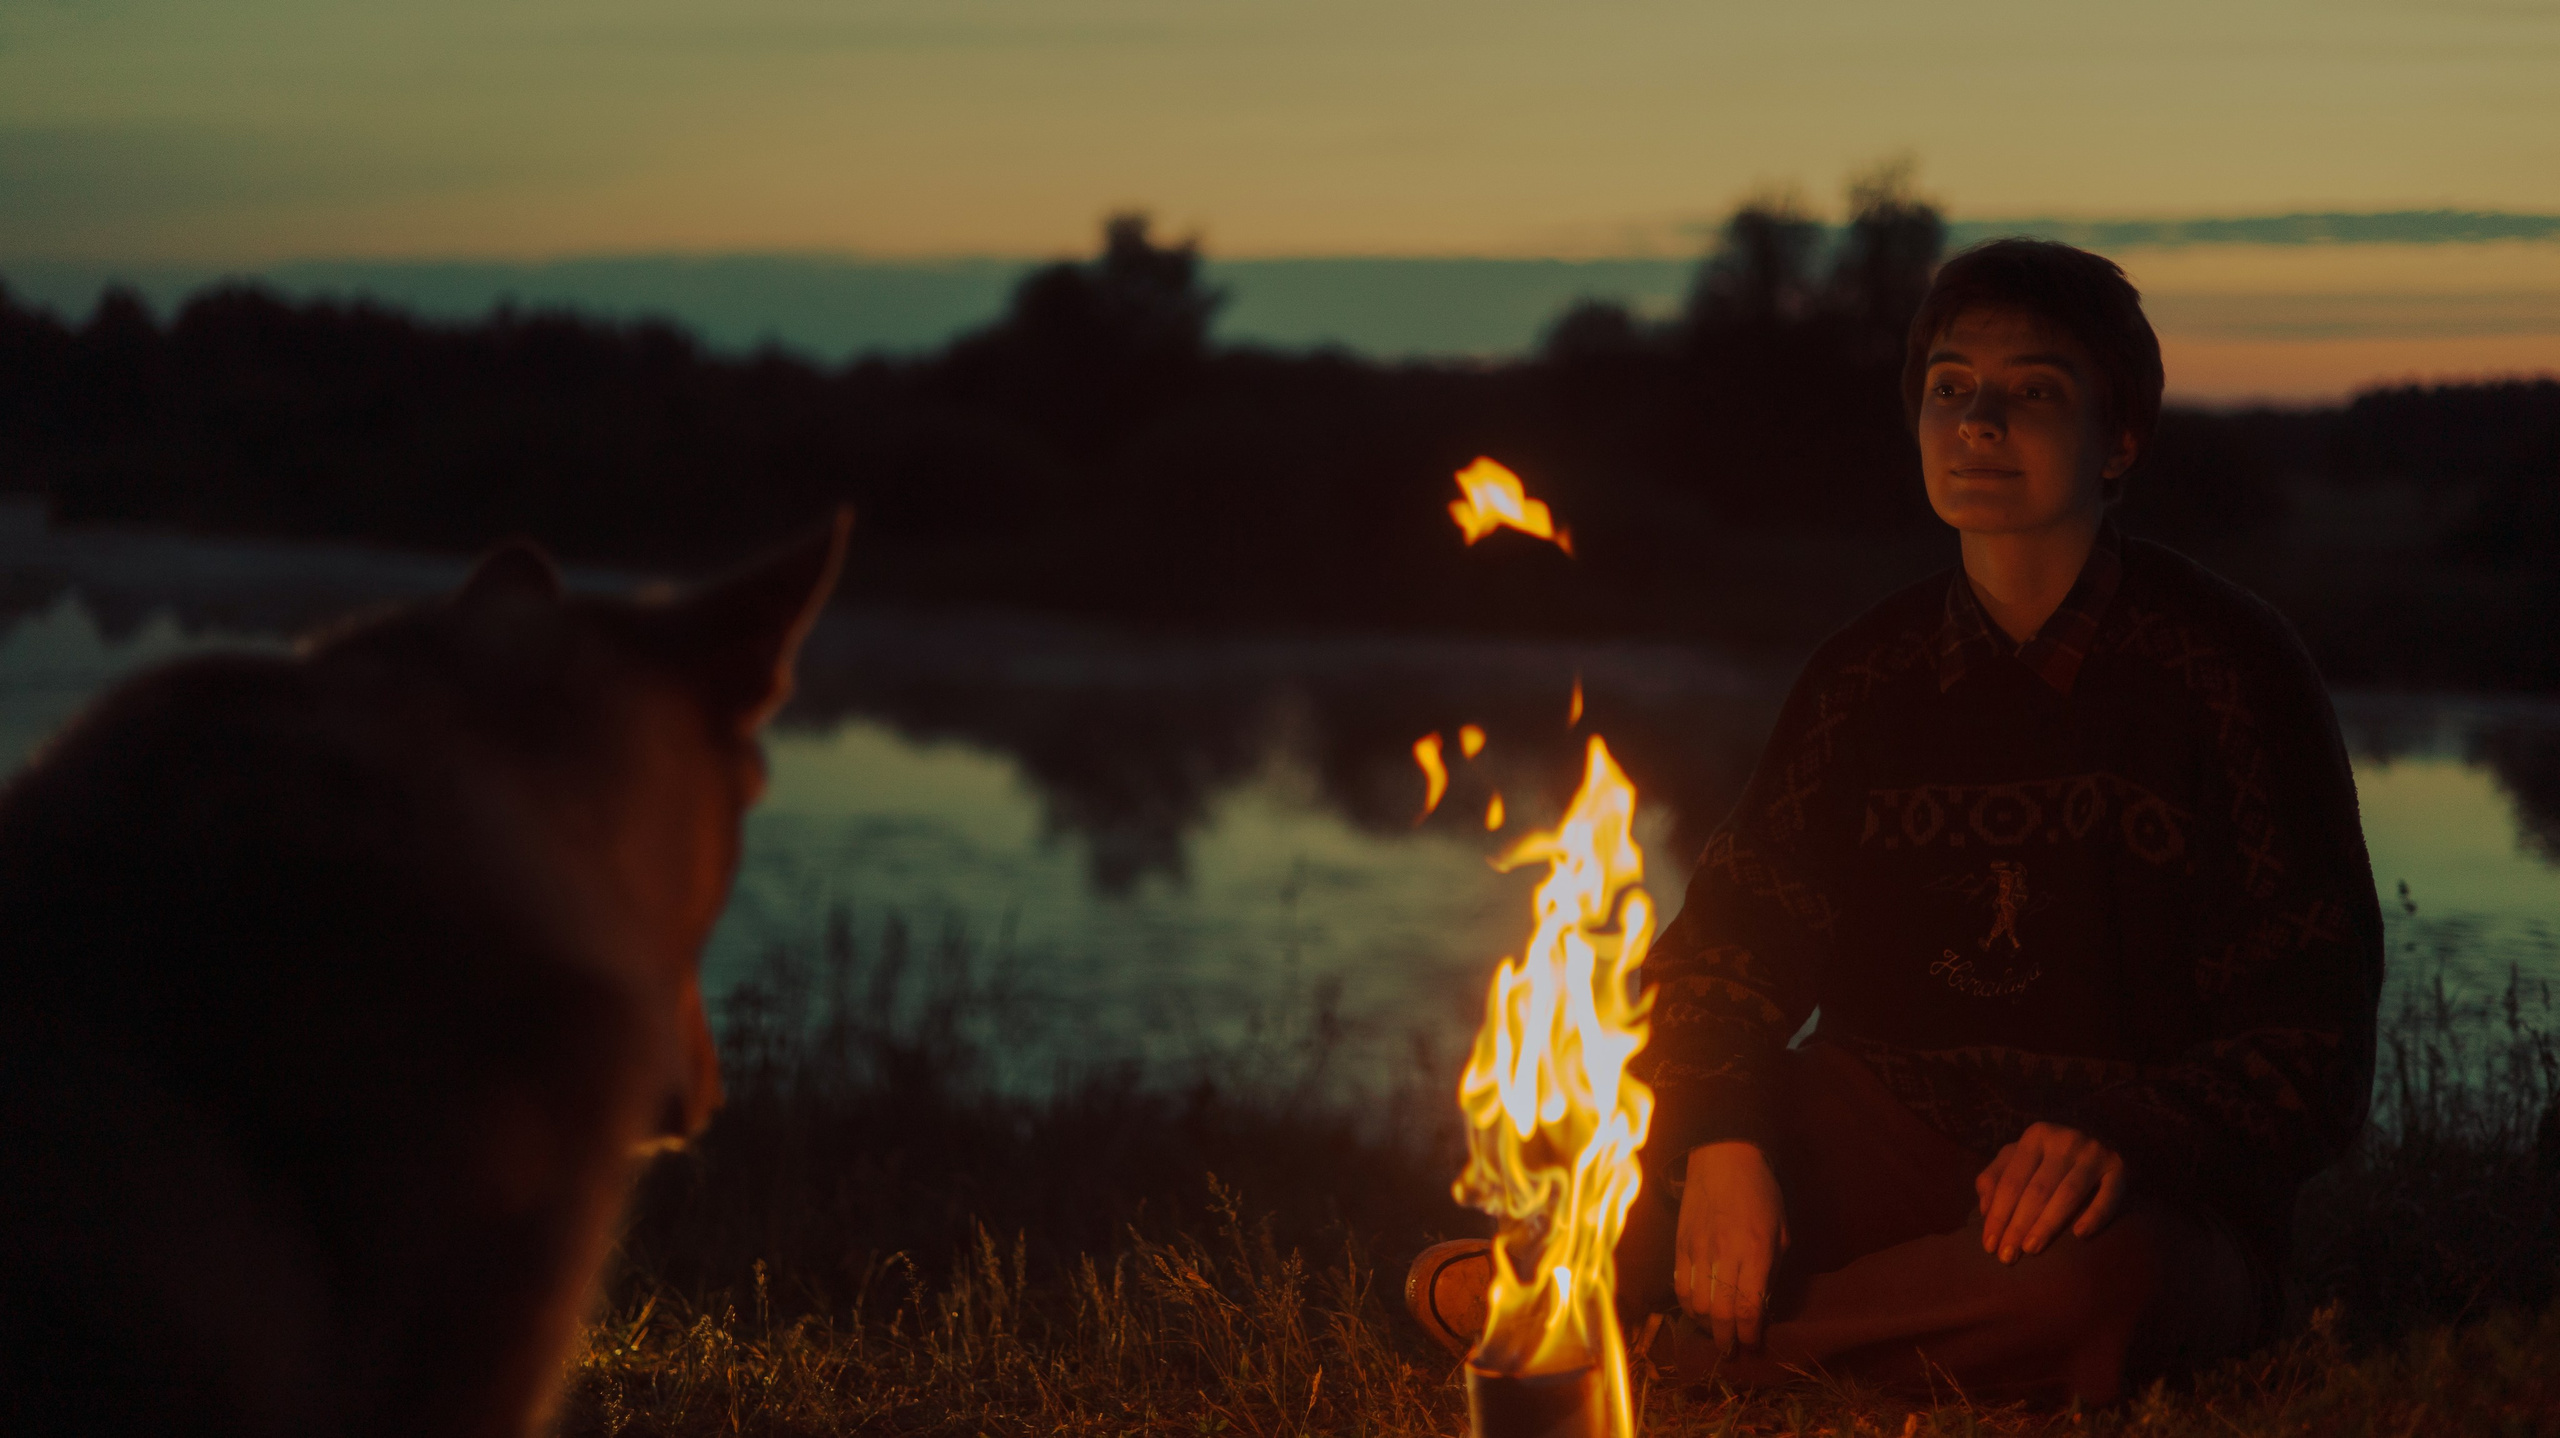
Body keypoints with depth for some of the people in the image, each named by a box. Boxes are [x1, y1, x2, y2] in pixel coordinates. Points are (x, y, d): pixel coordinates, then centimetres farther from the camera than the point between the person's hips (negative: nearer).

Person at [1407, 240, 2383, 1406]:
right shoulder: (1870, 673, 9)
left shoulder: (2224, 664, -4)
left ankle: (1645, 1329, -23)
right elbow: (1733, 939, 3)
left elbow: (2312, 1027, -8)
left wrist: (2119, 1139, -27)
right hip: (1885, 1155, 3)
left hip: (2141, 1195, -2)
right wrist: (1721, 1145, -19)